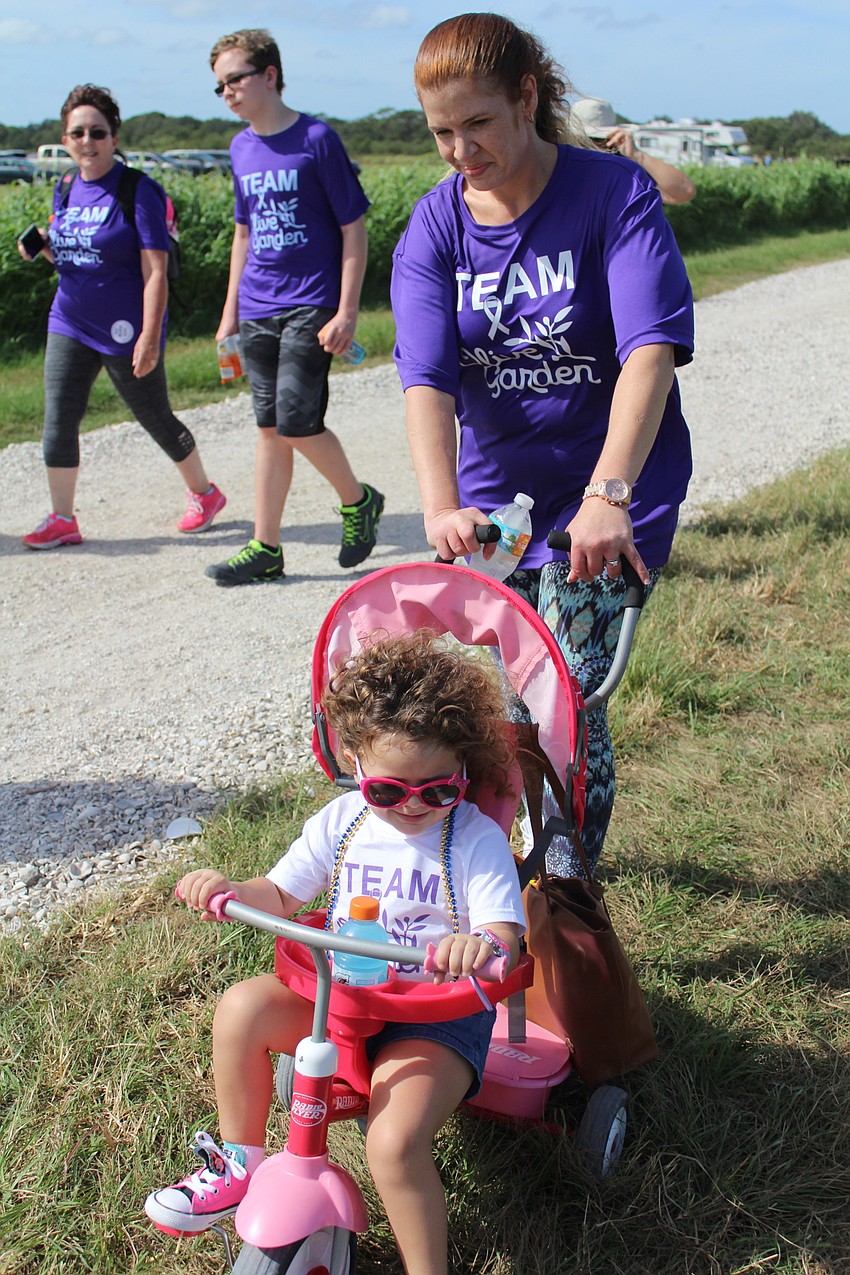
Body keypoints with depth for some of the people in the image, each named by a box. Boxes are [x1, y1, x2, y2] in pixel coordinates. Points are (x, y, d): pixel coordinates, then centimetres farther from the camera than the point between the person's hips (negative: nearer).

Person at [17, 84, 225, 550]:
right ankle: (61, 519, 8)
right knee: (58, 420, -1)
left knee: (156, 419, 8)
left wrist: (149, 337, -23)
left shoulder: (139, 191, -12)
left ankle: (204, 493, 29)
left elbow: (155, 272, -16)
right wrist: (45, 247, -1)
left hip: (124, 332, -6)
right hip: (69, 325, 6)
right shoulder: (66, 191, 8)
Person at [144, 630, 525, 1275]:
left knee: (395, 1142, -27)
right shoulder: (341, 821, 0)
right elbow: (280, 896, 8)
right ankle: (238, 1166, 8)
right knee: (243, 1008, -16)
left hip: (439, 1011, -5)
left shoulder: (476, 838, -13)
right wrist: (229, 890, -14)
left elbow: (503, 935, -22)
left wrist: (482, 947, -48)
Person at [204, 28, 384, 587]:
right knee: (270, 427, 7)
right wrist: (230, 312, 18)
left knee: (297, 420, -13)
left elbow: (354, 228, -7)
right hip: (259, 310, 6)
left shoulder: (317, 139, -7)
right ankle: (266, 549, 12)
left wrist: (346, 312, -14)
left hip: (311, 306, -6)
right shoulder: (241, 149, 11)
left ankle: (358, 500, 13)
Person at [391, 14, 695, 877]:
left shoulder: (615, 193, -13)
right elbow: (426, 380, -16)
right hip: (495, 492, 4)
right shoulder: (433, 229, -3)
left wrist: (608, 494, -40)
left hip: (614, 491, -4)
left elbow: (651, 349, -26)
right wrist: (440, 507, -34)